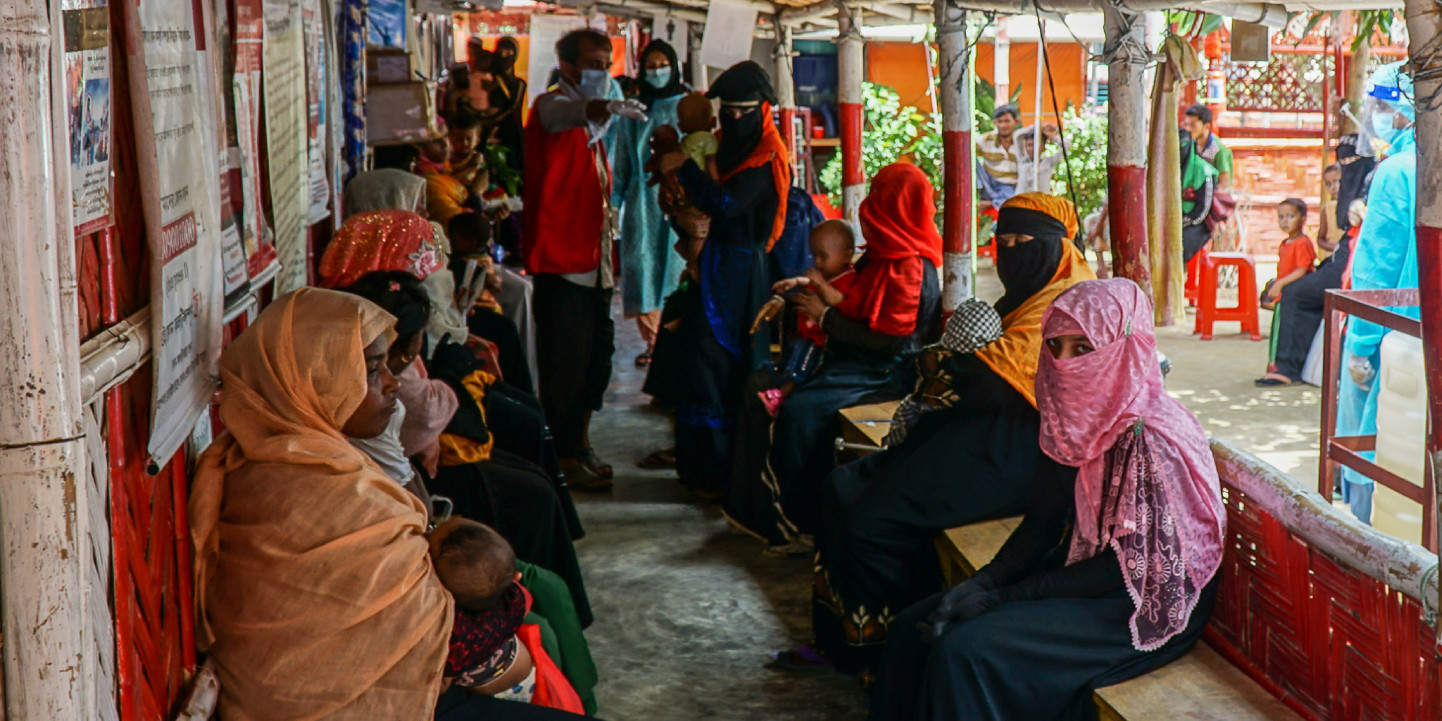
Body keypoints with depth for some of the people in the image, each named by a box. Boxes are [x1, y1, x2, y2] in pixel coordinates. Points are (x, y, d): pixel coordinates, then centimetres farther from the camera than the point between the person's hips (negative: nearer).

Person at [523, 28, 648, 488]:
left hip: (593, 257, 9)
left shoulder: (592, 124, 19)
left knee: (596, 353, 14)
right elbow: (576, 112, -35)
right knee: (565, 362, -6)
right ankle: (566, 456, 2)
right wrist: (610, 107, -56)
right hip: (560, 257, -9)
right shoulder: (551, 106, -9)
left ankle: (581, 443, 26)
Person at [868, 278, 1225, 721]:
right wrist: (982, 582, -10)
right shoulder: (1075, 417, 1)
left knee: (965, 650, -24)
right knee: (915, 627, -2)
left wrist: (1001, 597, -20)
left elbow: (1129, 566, -21)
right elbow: (1043, 520, 8)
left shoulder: (1151, 438, -24)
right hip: (1079, 568, 8)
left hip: (1145, 605, -8)